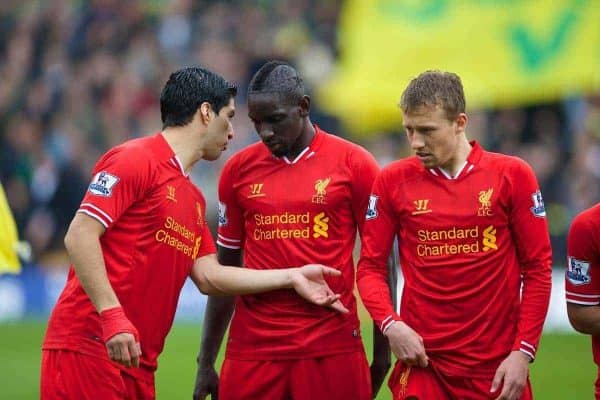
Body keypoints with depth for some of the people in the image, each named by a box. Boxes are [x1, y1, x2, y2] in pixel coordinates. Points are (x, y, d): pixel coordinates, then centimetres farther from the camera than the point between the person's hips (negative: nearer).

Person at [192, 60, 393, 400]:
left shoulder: (354, 164, 1)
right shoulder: (239, 169, 8)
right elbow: (226, 268, 14)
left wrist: (383, 349, 3)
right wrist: (206, 361, 13)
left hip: (331, 346, -2)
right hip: (253, 347, 2)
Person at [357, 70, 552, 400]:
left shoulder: (512, 175, -1)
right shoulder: (393, 181, 2)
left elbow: (538, 269, 0)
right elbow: (370, 267, 5)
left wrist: (524, 351, -6)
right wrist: (390, 324, -12)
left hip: (498, 366, 0)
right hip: (422, 361, 1)